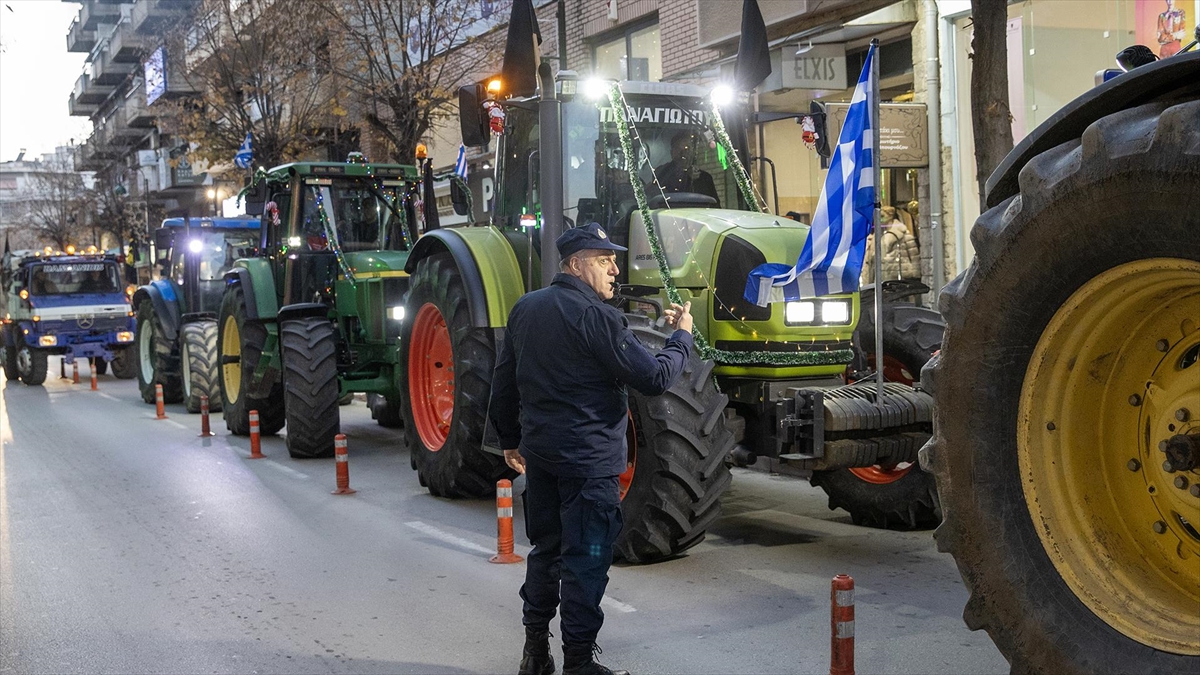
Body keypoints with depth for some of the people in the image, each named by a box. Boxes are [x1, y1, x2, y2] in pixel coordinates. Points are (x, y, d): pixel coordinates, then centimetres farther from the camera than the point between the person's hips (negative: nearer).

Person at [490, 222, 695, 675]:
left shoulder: (525, 310, 7)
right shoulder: (595, 316, -16)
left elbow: (504, 382, 13)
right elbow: (654, 378, -17)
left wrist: (510, 440, 23)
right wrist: (682, 336, -1)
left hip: (538, 452, 8)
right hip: (587, 457, -8)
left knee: (545, 548, 19)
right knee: (585, 560, 0)